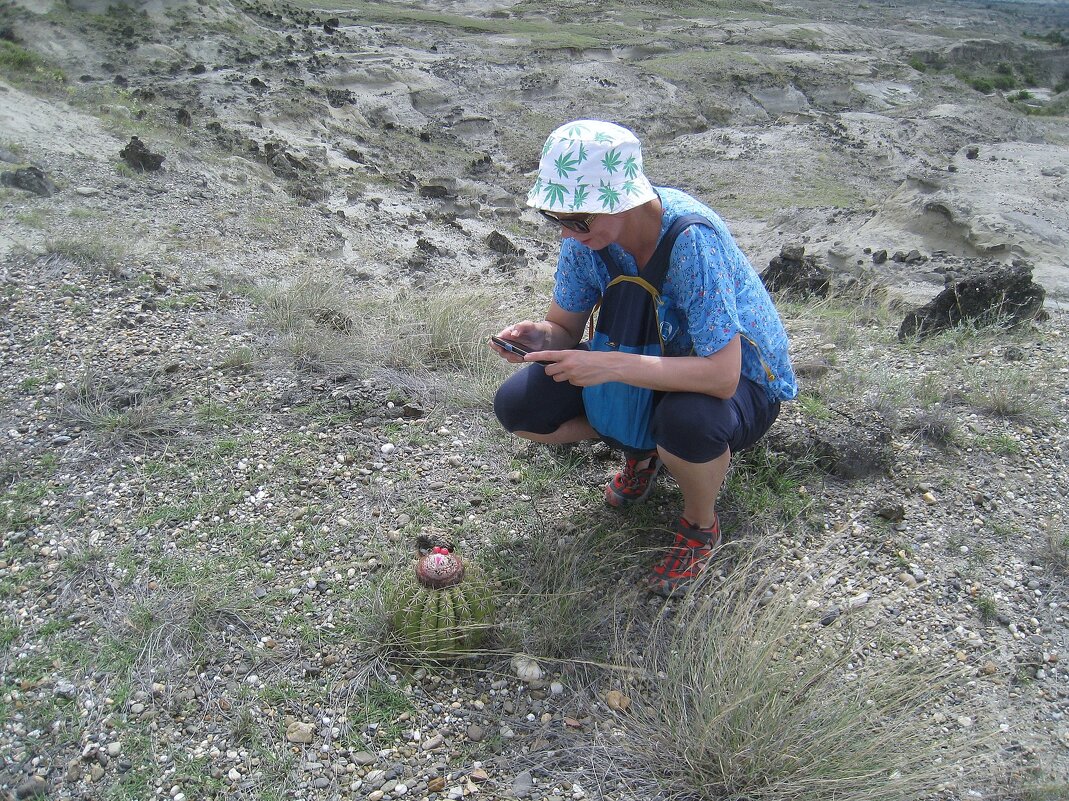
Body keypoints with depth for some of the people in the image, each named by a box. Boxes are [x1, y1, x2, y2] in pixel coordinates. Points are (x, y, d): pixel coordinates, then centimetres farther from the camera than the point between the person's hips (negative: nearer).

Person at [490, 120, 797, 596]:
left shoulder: (692, 238, -34)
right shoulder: (587, 232, -15)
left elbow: (721, 375, -38)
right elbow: (565, 326, -4)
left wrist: (612, 365, -43)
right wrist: (538, 337, -27)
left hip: (741, 382, -5)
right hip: (651, 367, 6)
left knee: (685, 422, -42)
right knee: (517, 406, -12)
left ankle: (700, 526, -6)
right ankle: (640, 444, 14)